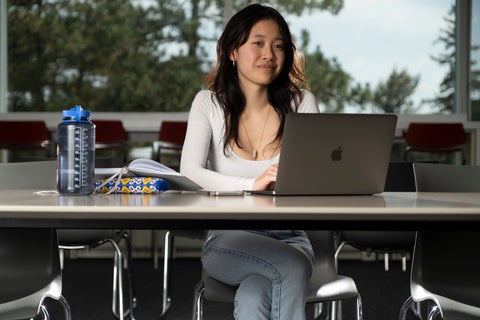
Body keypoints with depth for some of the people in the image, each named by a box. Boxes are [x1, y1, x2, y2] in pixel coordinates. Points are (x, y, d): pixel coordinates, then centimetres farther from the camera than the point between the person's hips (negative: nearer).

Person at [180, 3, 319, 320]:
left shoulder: (302, 103, 5)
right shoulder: (209, 103, 3)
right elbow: (189, 172, -12)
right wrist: (252, 184, -28)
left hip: (289, 237, 1)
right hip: (227, 239, -1)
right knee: (292, 267, -33)